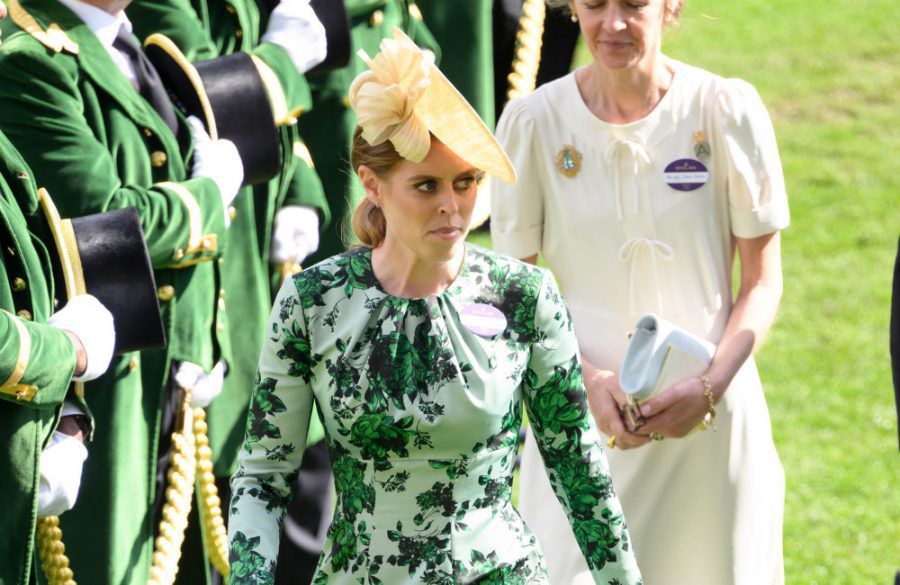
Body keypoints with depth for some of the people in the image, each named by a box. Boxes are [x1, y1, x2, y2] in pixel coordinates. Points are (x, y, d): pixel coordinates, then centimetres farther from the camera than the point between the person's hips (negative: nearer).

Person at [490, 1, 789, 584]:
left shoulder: (728, 110, -6)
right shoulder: (534, 121, -5)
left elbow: (763, 281, 0)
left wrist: (712, 386, -13)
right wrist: (587, 380, -14)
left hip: (709, 416, 0)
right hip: (583, 408, 0)